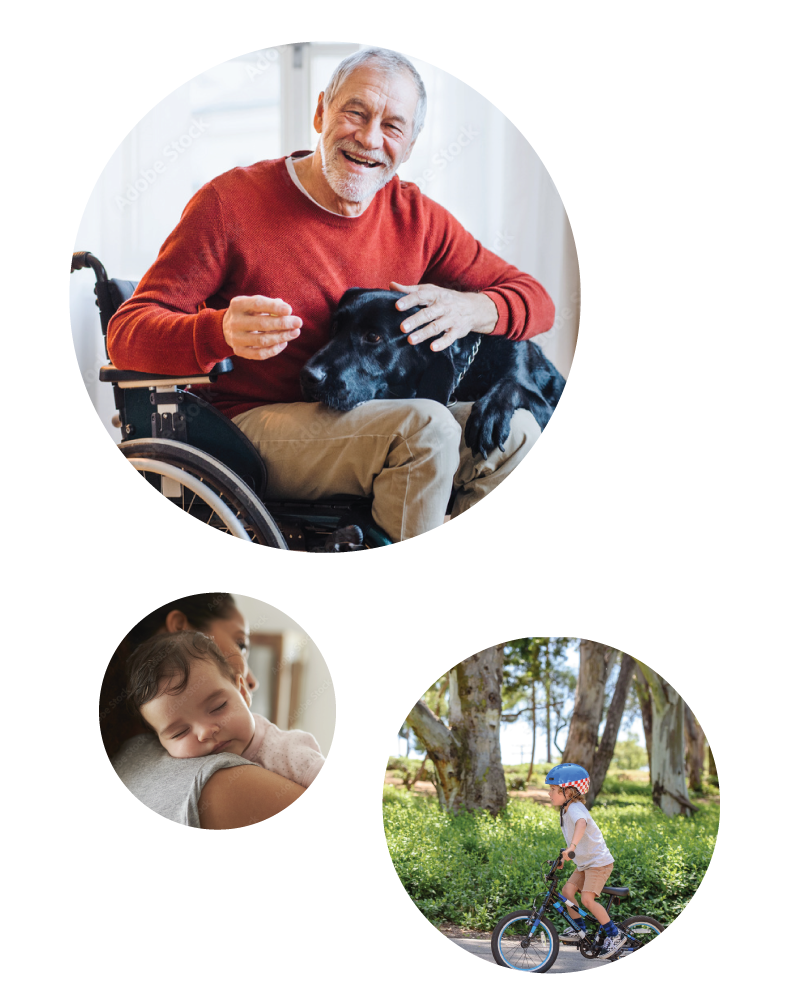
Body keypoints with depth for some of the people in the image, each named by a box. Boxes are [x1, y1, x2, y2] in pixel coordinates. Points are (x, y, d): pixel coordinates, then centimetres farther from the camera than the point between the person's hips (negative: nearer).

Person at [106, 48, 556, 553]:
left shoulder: (414, 215, 4)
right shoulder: (231, 202, -10)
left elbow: (535, 299, 7)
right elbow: (126, 332, -14)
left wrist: (470, 309, -18)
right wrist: (220, 333, -36)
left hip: (368, 416, 5)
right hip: (254, 424, -5)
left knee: (515, 432, -15)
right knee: (423, 426, -29)